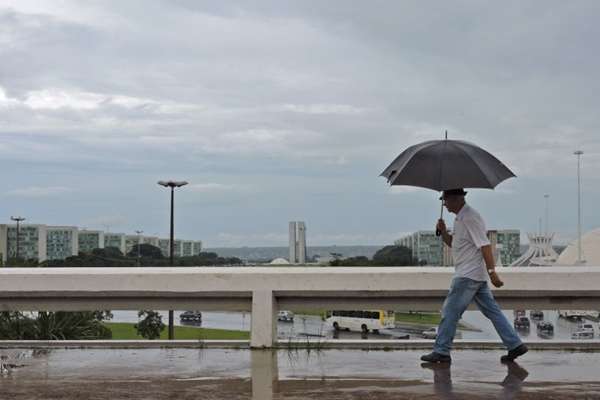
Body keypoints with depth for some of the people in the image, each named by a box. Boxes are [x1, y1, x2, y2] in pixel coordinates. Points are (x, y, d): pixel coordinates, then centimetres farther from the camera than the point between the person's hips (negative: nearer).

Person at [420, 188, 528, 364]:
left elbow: (485, 245, -22)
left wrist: (492, 271, -27)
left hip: (468, 276, -10)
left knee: (450, 312, -4)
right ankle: (515, 345, 10)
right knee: (492, 311, 10)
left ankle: (441, 352, 2)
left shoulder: (470, 218, -16)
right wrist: (443, 232, 6)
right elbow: (453, 243, 25)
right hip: (476, 276, 10)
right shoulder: (460, 218, 16)